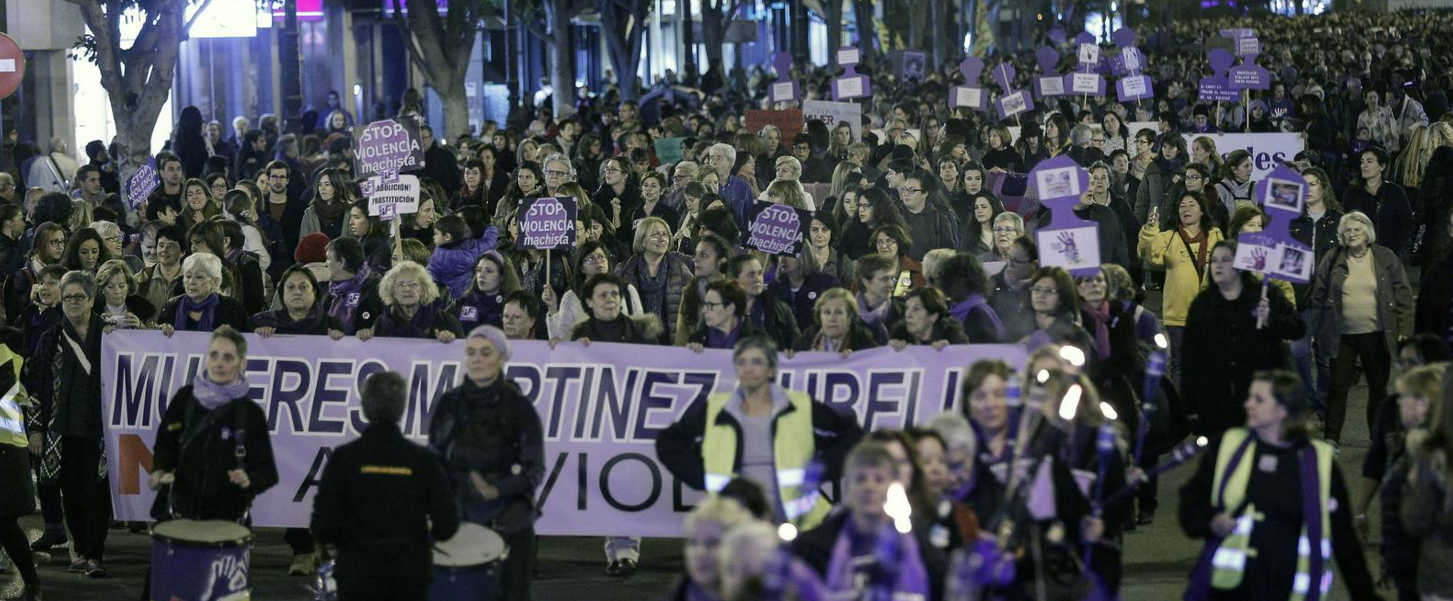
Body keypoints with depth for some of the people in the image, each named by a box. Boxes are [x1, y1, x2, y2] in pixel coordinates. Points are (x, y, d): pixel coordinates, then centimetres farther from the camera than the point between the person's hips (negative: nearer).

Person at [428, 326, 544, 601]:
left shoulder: (518, 407, -8)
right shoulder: (450, 403, 0)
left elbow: (534, 469, -9)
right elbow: (435, 459, 9)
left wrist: (497, 489, -25)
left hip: (508, 523, -2)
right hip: (459, 519, 2)